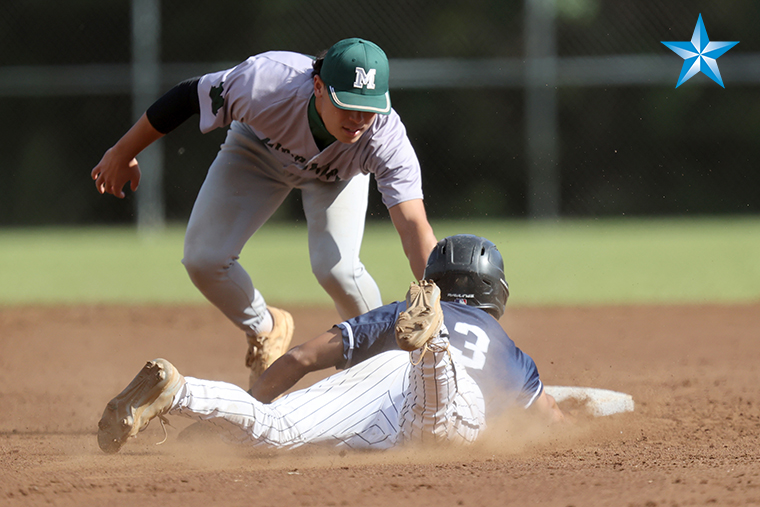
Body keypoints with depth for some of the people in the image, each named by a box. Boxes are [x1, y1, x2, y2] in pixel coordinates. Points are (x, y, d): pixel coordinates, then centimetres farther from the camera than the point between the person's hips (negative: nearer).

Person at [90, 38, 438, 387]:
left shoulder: (387, 138, -41)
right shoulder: (264, 82, -43)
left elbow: (414, 227, -47)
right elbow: (188, 97, -26)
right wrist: (122, 155, -14)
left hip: (338, 171, -1)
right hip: (259, 147, 1)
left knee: (336, 268, -25)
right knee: (203, 259, -10)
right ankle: (265, 332, 21)